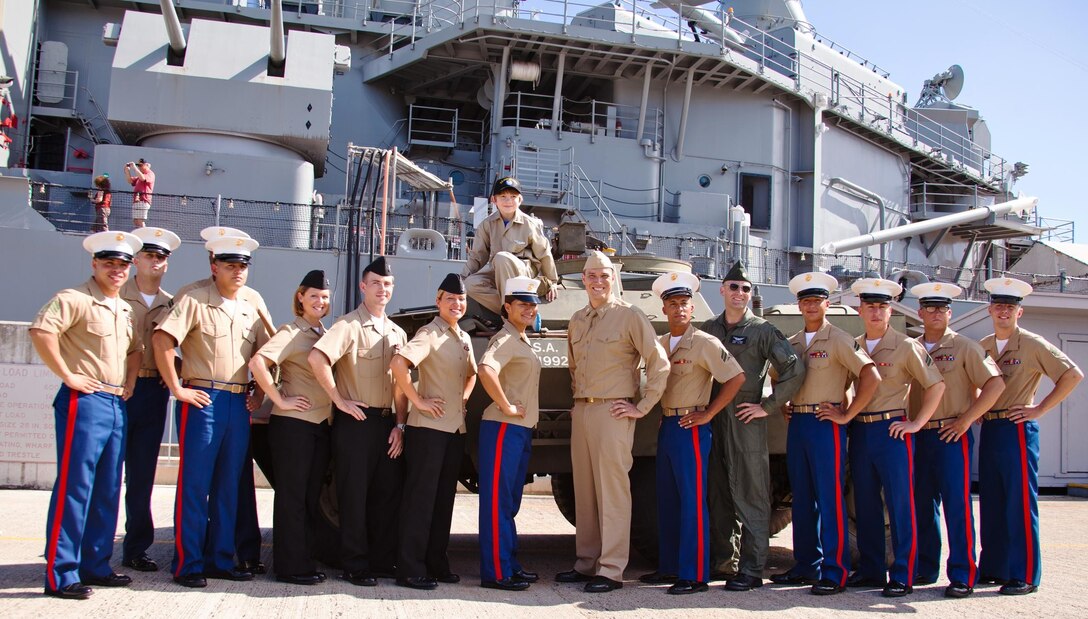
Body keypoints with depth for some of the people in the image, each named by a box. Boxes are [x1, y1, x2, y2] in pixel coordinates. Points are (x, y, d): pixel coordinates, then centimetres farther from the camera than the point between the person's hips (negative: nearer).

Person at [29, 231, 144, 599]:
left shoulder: (125, 309, 17)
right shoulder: (75, 299, -8)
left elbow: (135, 348, 32)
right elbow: (41, 331, -24)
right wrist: (67, 374, -20)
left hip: (116, 404, 8)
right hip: (85, 402, -8)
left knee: (108, 491, 12)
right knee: (74, 488, -6)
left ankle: (96, 566, 22)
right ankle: (60, 575, 0)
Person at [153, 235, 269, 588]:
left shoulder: (250, 311, 16)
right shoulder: (195, 301, -3)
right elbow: (161, 340, -14)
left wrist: (259, 394, 12)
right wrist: (177, 388, -14)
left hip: (239, 403, 6)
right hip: (203, 400, -6)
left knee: (228, 486, 10)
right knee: (195, 485, -2)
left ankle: (220, 560, 18)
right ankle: (187, 565, 6)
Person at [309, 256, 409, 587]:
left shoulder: (397, 333, 13)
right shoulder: (349, 324, -7)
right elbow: (317, 358, -24)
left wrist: (400, 425, 4)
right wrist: (339, 400, -17)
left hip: (387, 422, 6)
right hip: (356, 420, -6)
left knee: (388, 494, 10)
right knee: (355, 495, 2)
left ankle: (383, 560, 22)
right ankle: (356, 565, 12)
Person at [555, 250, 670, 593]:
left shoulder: (629, 315, -5)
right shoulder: (577, 320, 15)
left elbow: (659, 363, -7)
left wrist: (642, 407, -9)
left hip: (612, 412, -7)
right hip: (581, 411, 7)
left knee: (612, 491, -5)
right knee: (583, 490, 10)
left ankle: (611, 570, -1)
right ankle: (586, 563, 19)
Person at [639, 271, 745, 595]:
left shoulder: (704, 343, -10)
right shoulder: (660, 344, 11)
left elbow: (736, 377, -15)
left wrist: (708, 414, -13)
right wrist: (663, 419, 10)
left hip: (691, 428, -7)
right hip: (666, 427, 8)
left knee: (692, 501, -4)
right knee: (667, 501, 13)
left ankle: (694, 575, 1)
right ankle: (669, 567, 23)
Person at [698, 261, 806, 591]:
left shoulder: (762, 330, 0)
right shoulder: (708, 329, 12)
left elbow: (794, 369, -6)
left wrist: (768, 406, -8)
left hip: (746, 419, -5)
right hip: (712, 418, 5)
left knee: (750, 496, -3)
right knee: (717, 495, 11)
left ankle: (751, 569, 1)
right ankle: (722, 561, 22)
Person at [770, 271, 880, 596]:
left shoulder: (839, 339, -6)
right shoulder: (792, 343, 13)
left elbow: (871, 377, -13)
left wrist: (847, 415, -12)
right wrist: (786, 406, 12)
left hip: (825, 424, -6)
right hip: (797, 424, 7)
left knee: (830, 499, -5)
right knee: (802, 499, 11)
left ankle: (834, 573, 1)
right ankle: (806, 566, 20)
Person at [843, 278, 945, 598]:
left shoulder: (907, 346, -3)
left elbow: (936, 385, -3)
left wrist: (916, 423, -7)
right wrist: (843, 415, 9)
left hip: (892, 430, -5)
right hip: (859, 431, 5)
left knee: (900, 503, -3)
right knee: (865, 504, 10)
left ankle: (903, 576, 3)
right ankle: (871, 569, 20)